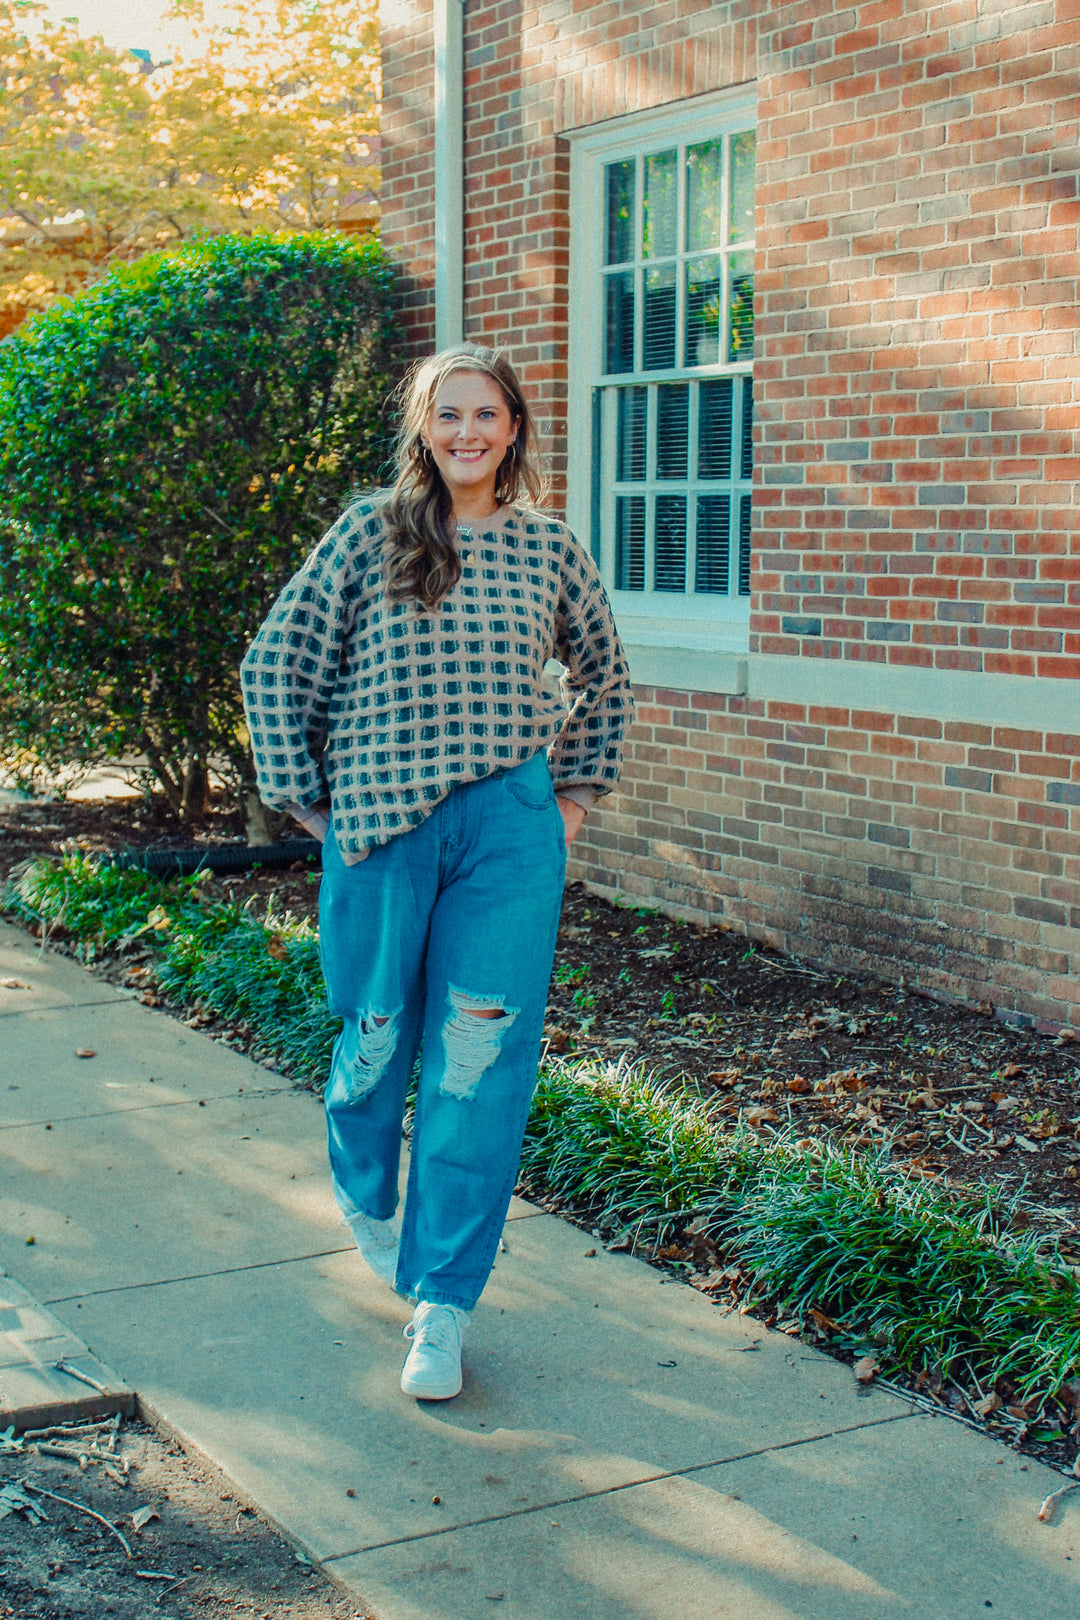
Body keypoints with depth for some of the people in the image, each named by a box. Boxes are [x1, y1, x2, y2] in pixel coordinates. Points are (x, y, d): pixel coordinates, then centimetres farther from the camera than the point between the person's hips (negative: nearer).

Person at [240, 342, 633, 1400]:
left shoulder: (546, 547, 8)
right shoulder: (372, 532, 1)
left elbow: (603, 676, 23)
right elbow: (274, 664, 5)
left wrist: (573, 791, 16)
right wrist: (306, 799, 3)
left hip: (509, 827, 1)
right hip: (380, 824, -1)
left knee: (481, 1058, -2)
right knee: (379, 1030, 10)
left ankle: (442, 1306, 8)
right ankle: (363, 1192, 44)